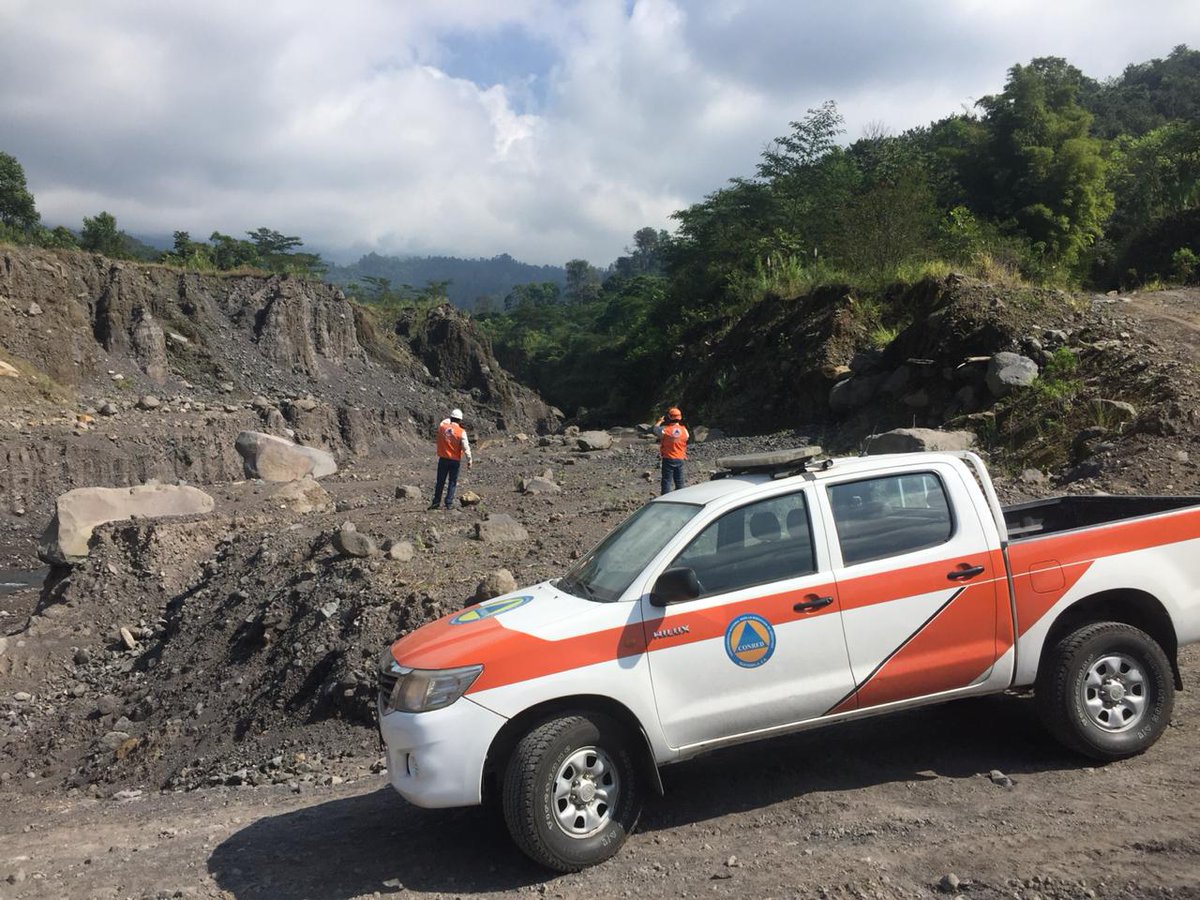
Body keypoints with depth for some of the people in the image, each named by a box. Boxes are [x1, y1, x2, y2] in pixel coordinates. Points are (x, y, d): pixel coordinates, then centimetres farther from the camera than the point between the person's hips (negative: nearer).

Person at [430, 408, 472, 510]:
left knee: (440, 482, 12)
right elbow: (466, 448, -13)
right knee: (452, 482, 8)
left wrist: (450, 418, 32)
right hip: (455, 461, -2)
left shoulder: (442, 427, -6)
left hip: (443, 459, 2)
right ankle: (449, 503, 5)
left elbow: (443, 422, 21)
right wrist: (469, 461, -6)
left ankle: (436, 502, 15)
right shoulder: (461, 432, -13)